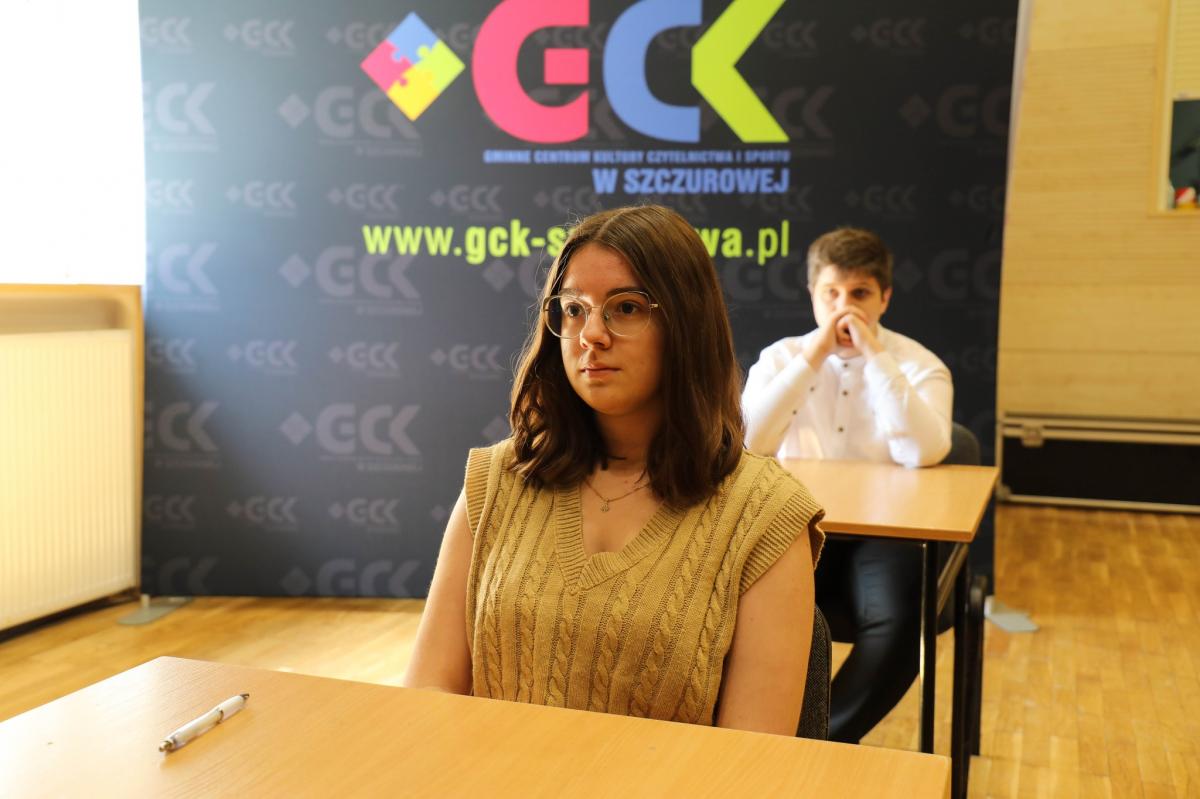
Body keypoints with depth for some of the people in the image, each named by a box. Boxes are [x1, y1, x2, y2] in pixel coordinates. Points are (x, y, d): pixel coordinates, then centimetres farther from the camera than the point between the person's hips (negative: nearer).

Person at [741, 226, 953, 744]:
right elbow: (745, 444, -13)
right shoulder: (782, 357, 4)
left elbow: (925, 453, -20)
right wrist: (810, 360, -15)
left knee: (899, 624, -30)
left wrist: (876, 357, -19)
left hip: (885, 532, -1)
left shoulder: (917, 364, 0)